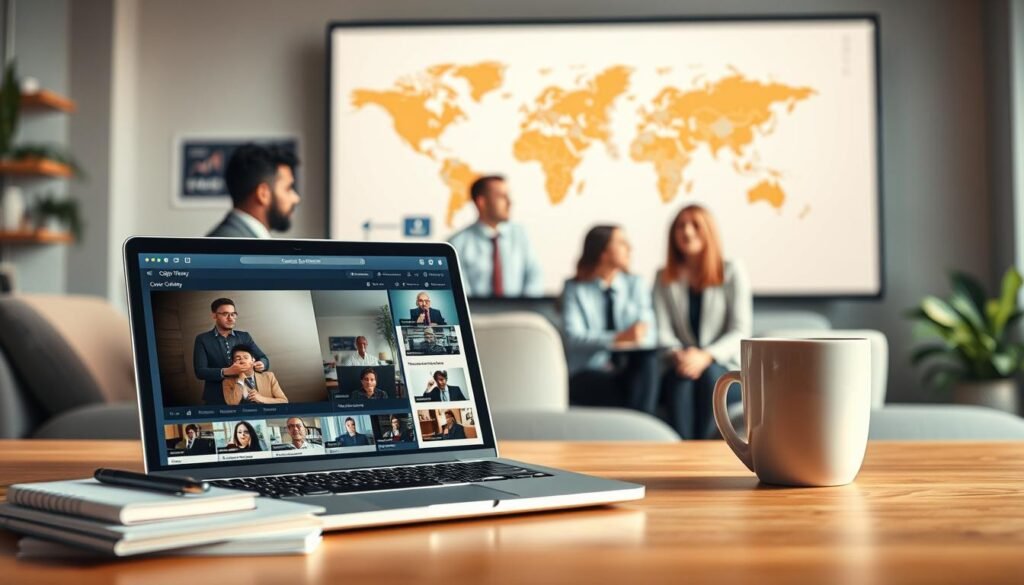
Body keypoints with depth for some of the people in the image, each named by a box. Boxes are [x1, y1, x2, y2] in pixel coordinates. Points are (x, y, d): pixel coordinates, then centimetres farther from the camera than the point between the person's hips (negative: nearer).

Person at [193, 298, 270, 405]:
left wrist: (261, 364, -20)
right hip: (216, 400, -3)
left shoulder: (244, 337, 7)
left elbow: (264, 359, 4)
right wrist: (225, 372, -28)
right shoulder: (202, 339, -1)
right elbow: (200, 371, -11)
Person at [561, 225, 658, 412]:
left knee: (647, 358, -34)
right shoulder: (574, 289, 4)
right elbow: (573, 336, -12)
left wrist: (632, 340, -22)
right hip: (588, 375, -3)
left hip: (630, 370, 3)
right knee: (623, 391, -37)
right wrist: (617, 338, -28)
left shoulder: (636, 284, 14)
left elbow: (647, 332, 2)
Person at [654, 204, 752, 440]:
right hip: (681, 367, 1)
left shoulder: (732, 272, 3)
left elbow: (740, 331, -4)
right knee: (681, 375, -33)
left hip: (727, 371, -1)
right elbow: (662, 331, 1)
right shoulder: (665, 278, 10)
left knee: (709, 374, -34)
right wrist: (677, 355, -22)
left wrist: (706, 356, -22)